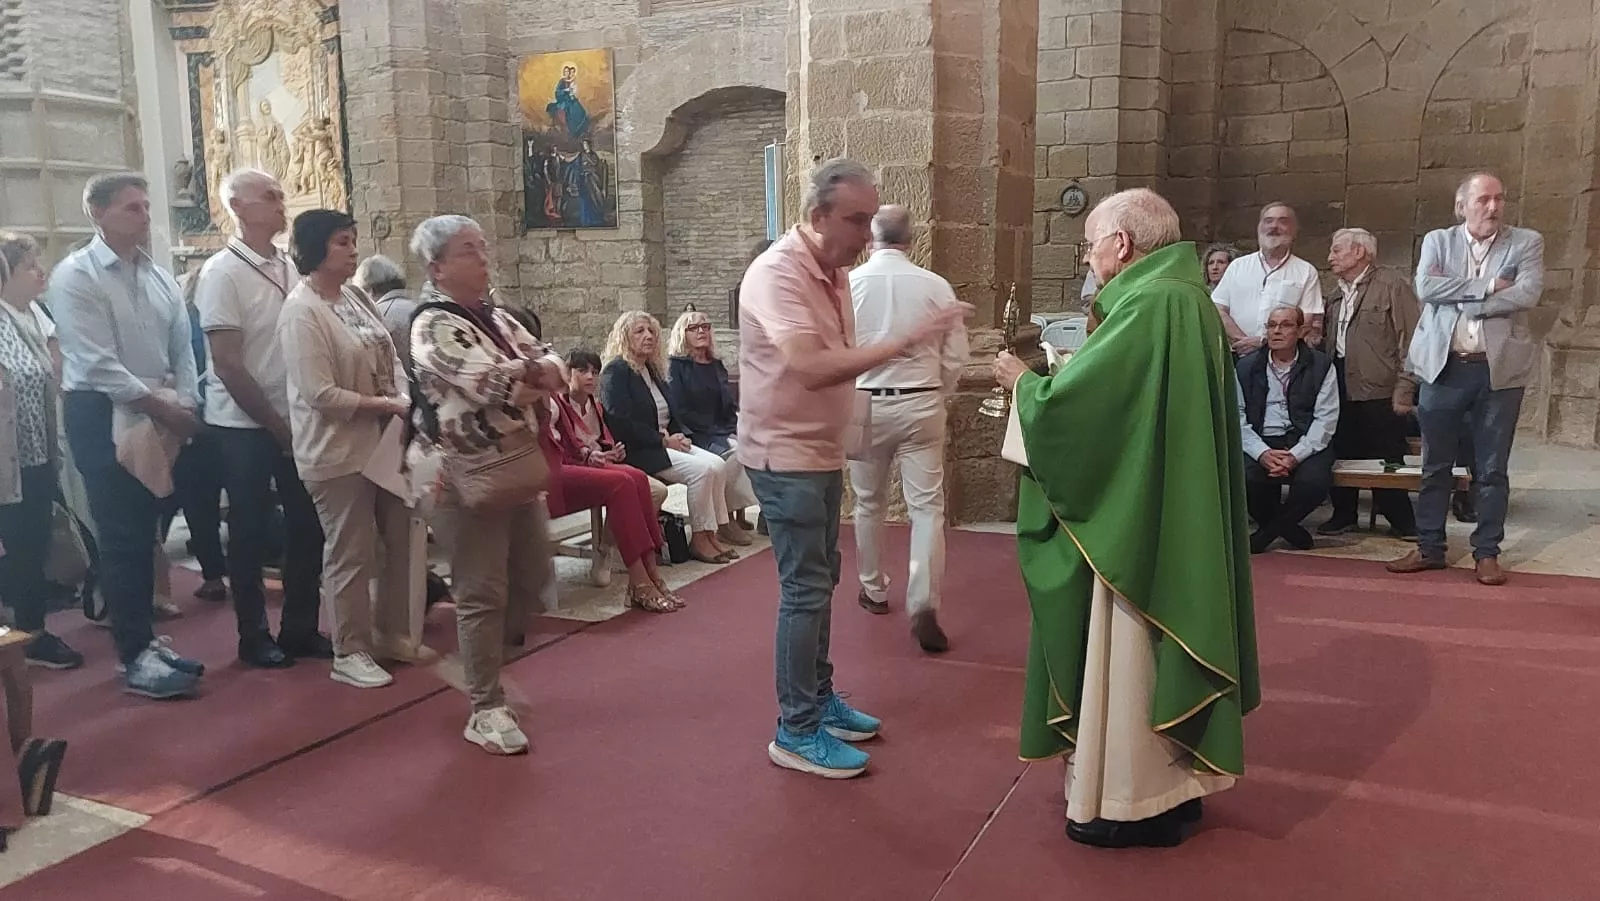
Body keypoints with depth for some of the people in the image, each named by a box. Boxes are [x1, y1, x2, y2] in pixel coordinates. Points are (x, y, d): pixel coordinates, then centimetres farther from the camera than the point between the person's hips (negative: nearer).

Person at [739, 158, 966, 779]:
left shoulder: (832, 272, 8)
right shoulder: (778, 274, -21)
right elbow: (811, 367, -34)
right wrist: (907, 340, -35)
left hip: (820, 451, 9)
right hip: (785, 455, -9)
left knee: (820, 580, 16)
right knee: (805, 588, -5)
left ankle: (820, 698, 30)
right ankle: (797, 731, 6)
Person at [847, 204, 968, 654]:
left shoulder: (848, 284, -7)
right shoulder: (936, 286, -5)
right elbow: (955, 357, -1)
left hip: (865, 404, 1)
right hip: (921, 405, 0)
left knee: (868, 502, 17)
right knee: (927, 505, 2)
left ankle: (874, 590, 31)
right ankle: (924, 609, -6)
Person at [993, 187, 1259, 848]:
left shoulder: (1149, 305, -21)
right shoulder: (1186, 297, 10)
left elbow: (1069, 400, -22)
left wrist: (1022, 379, -2)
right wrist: (1050, 377, 12)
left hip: (1138, 515, -10)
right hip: (1173, 509, 10)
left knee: (1128, 649, 3)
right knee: (1156, 642, 18)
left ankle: (1135, 800, 16)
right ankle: (1172, 781, 31)